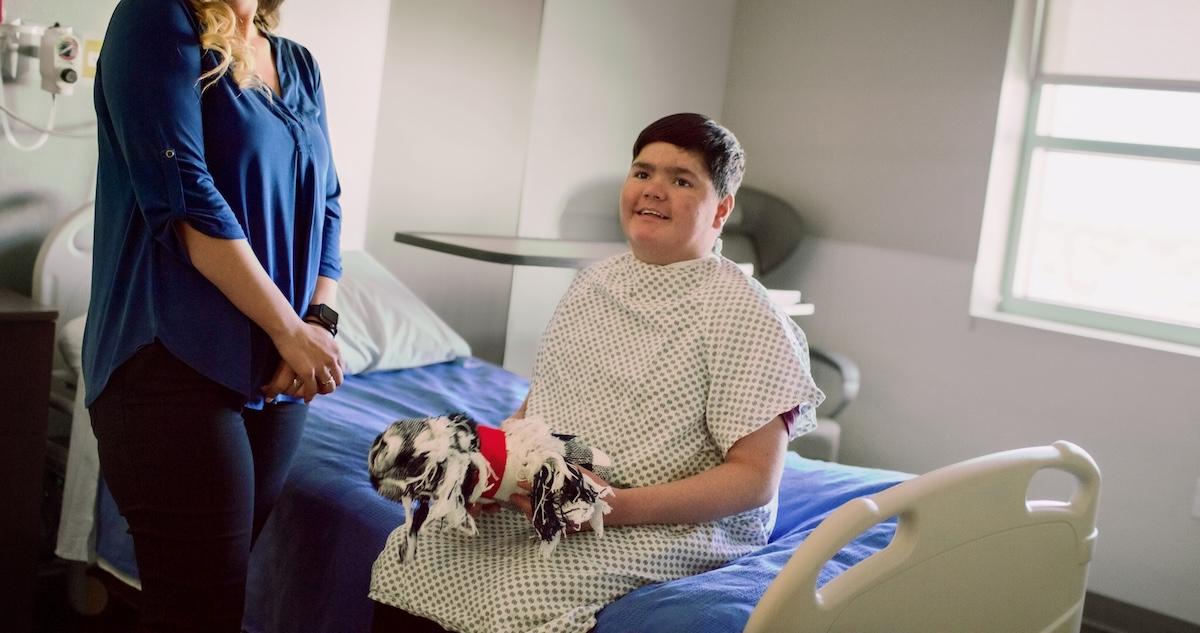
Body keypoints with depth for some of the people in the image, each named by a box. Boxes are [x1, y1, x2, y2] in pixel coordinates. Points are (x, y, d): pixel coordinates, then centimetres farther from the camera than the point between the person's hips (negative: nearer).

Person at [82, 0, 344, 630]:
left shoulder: (300, 66, 15)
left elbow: (326, 204, 13)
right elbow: (183, 196, -15)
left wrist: (320, 322, -5)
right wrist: (290, 330, -14)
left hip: (273, 368, 7)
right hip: (175, 365, -7)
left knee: (228, 575, 12)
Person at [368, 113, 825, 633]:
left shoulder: (745, 316, -11)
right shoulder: (595, 281, 11)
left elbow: (755, 479, -14)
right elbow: (541, 396, 20)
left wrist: (616, 507, -25)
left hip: (672, 525, -6)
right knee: (407, 556, -14)